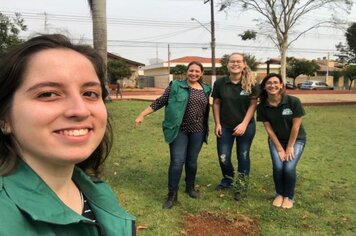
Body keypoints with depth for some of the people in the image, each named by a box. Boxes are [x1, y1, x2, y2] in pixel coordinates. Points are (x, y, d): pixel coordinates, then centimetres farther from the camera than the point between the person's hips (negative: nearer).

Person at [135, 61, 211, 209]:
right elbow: (160, 101, -5)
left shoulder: (206, 89, 8)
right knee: (177, 161, -5)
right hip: (179, 130, -3)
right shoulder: (176, 86, -4)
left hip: (197, 131, 4)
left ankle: (190, 187, 34)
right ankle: (172, 195, 7)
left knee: (192, 161, 12)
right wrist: (142, 115, -10)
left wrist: (207, 129, 17)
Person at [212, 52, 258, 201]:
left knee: (243, 156, 9)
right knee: (223, 157, 4)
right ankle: (227, 180, 32)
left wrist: (244, 124, -15)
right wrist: (217, 124, -3)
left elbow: (253, 105, -8)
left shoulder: (251, 84, -9)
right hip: (225, 126, 1)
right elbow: (216, 103, 1)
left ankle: (242, 187, 24)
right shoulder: (219, 83, -5)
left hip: (246, 126, -1)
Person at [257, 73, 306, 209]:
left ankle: (289, 197, 10)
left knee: (289, 167, -16)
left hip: (296, 140, -2)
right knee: (278, 167, -14)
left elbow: (296, 126, -16)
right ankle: (279, 194, 14)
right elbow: (268, 128, -9)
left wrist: (290, 147, -12)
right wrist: (279, 148, -9)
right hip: (276, 140, 2)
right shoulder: (262, 106, -14)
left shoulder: (293, 101, -22)